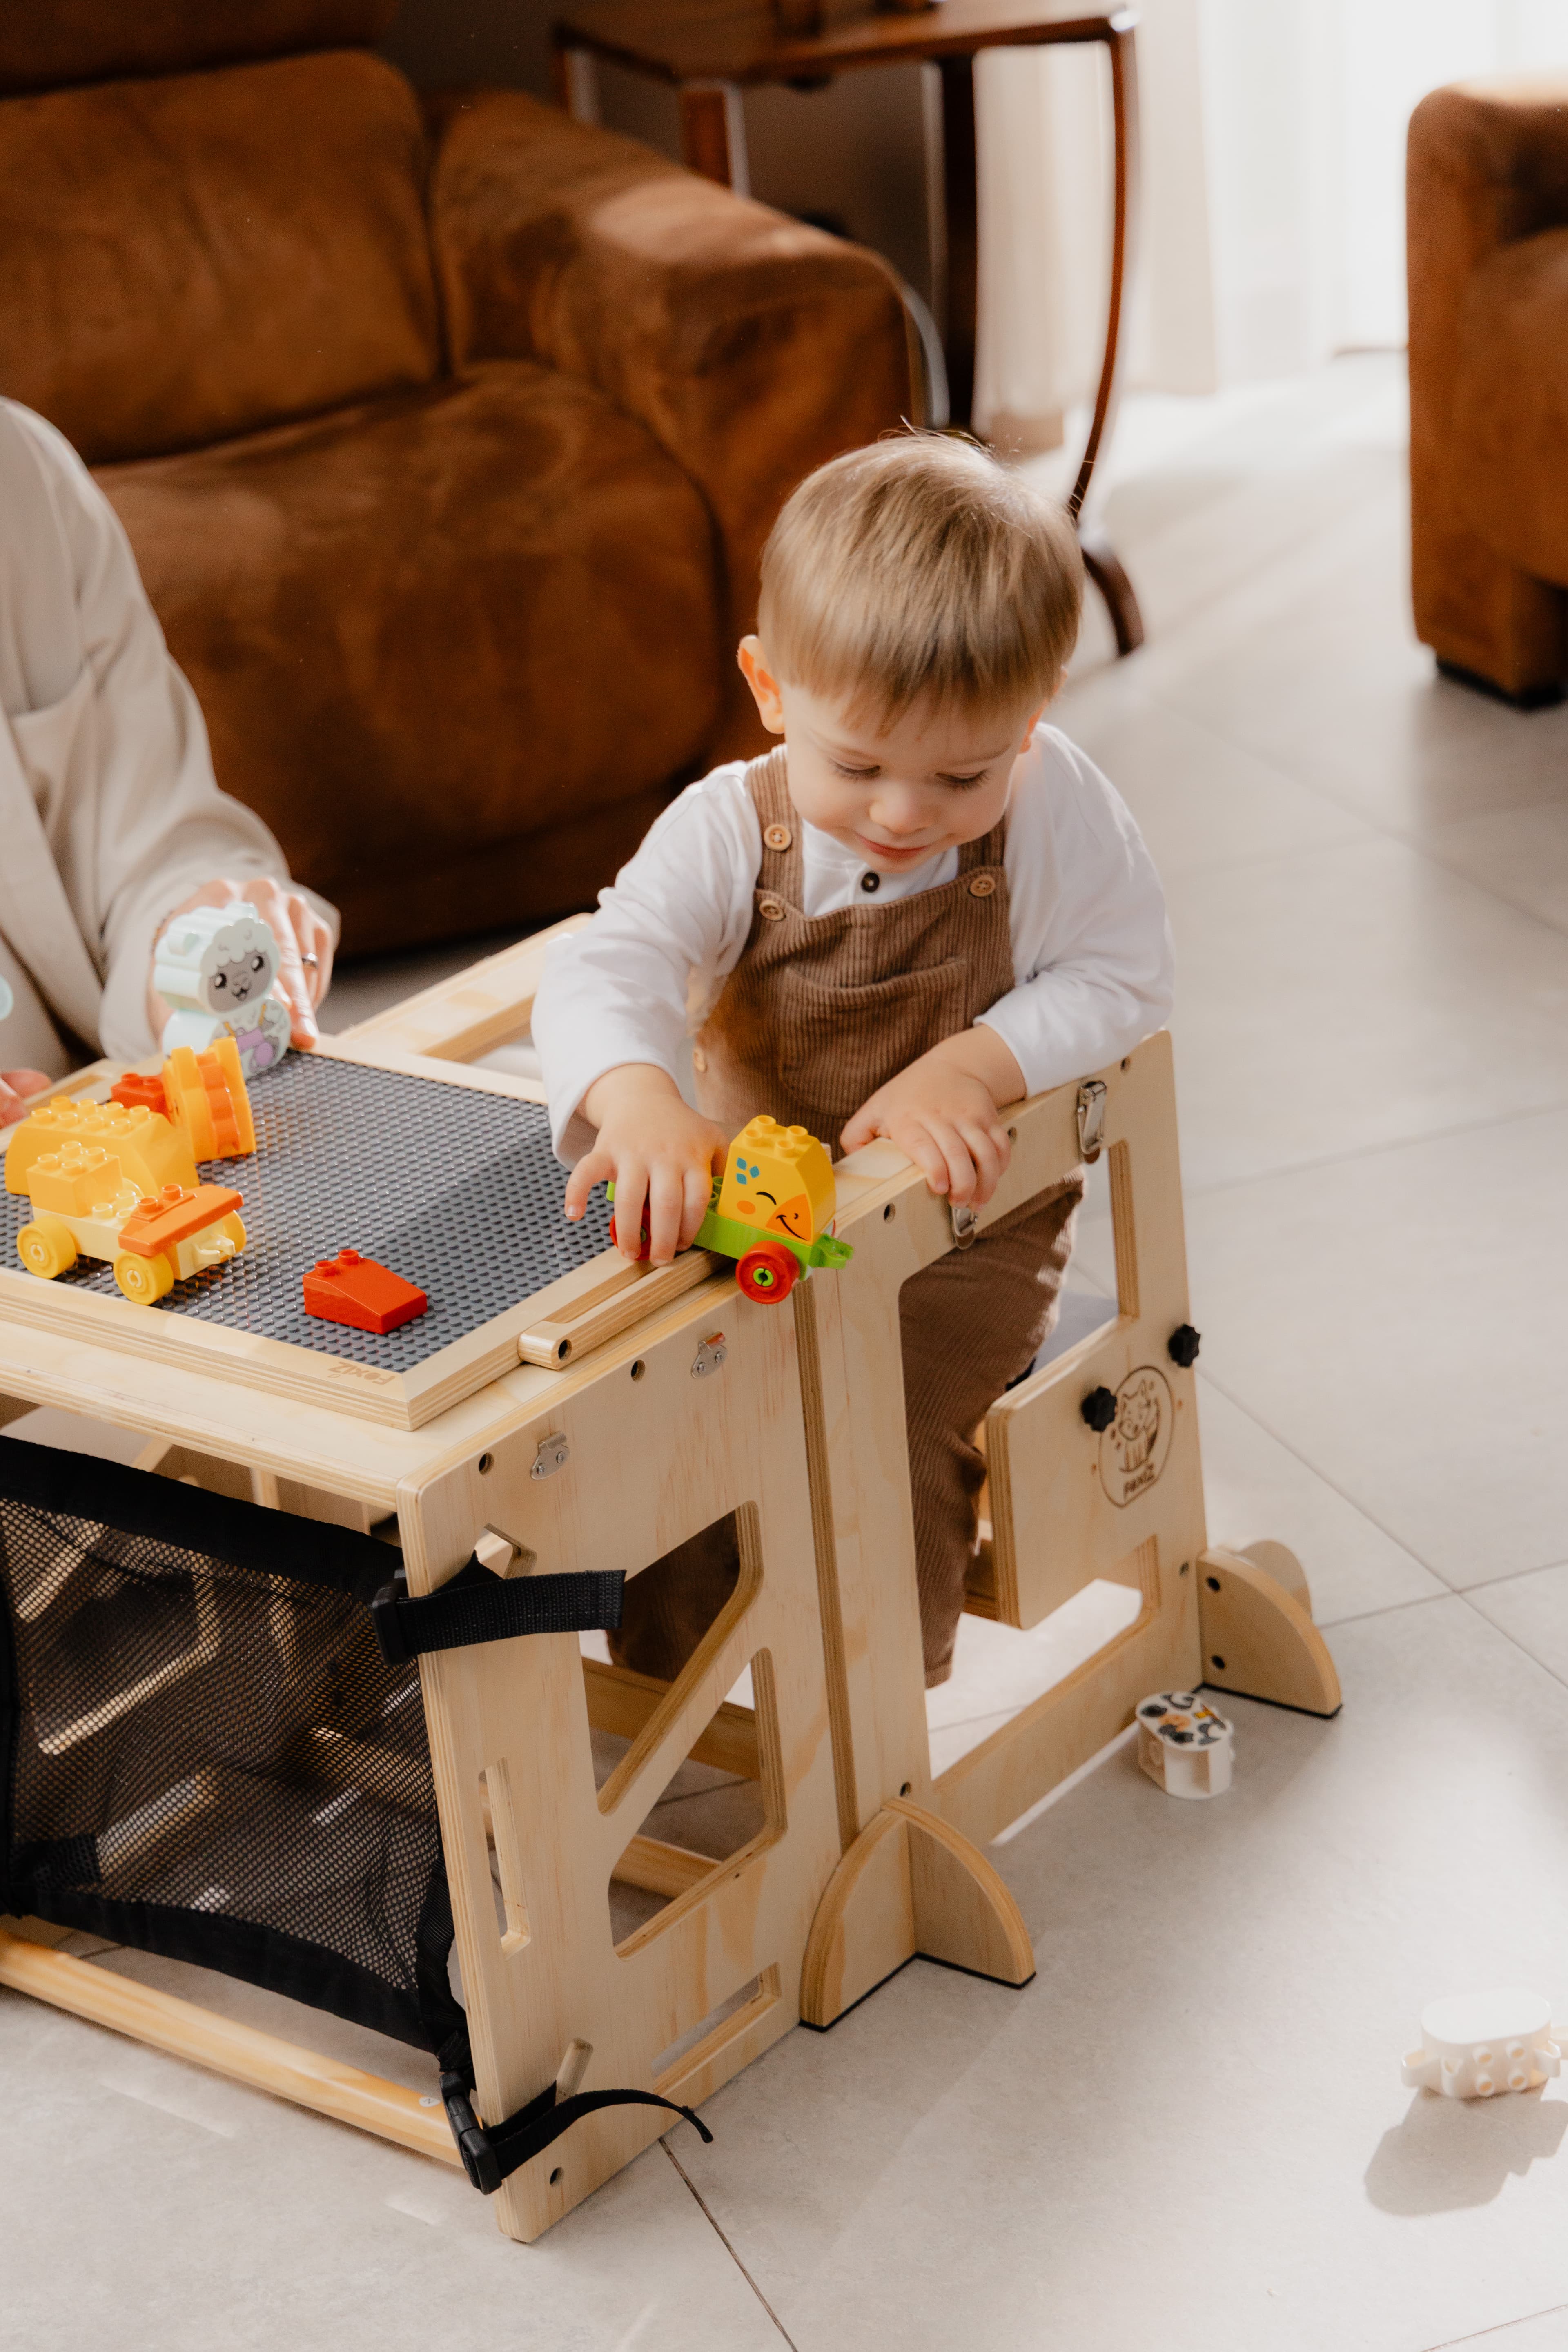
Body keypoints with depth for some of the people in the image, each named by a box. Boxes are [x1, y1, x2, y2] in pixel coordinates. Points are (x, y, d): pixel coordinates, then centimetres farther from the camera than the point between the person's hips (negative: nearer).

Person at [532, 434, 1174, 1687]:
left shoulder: (1057, 807, -15)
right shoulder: (728, 830, -14)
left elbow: (1120, 981, -10)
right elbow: (606, 973, -27)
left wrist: (970, 1068, -28)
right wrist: (639, 1103, -50)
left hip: (971, 1220, -2)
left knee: (896, 1420, -23)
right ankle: (667, 1697, 9)